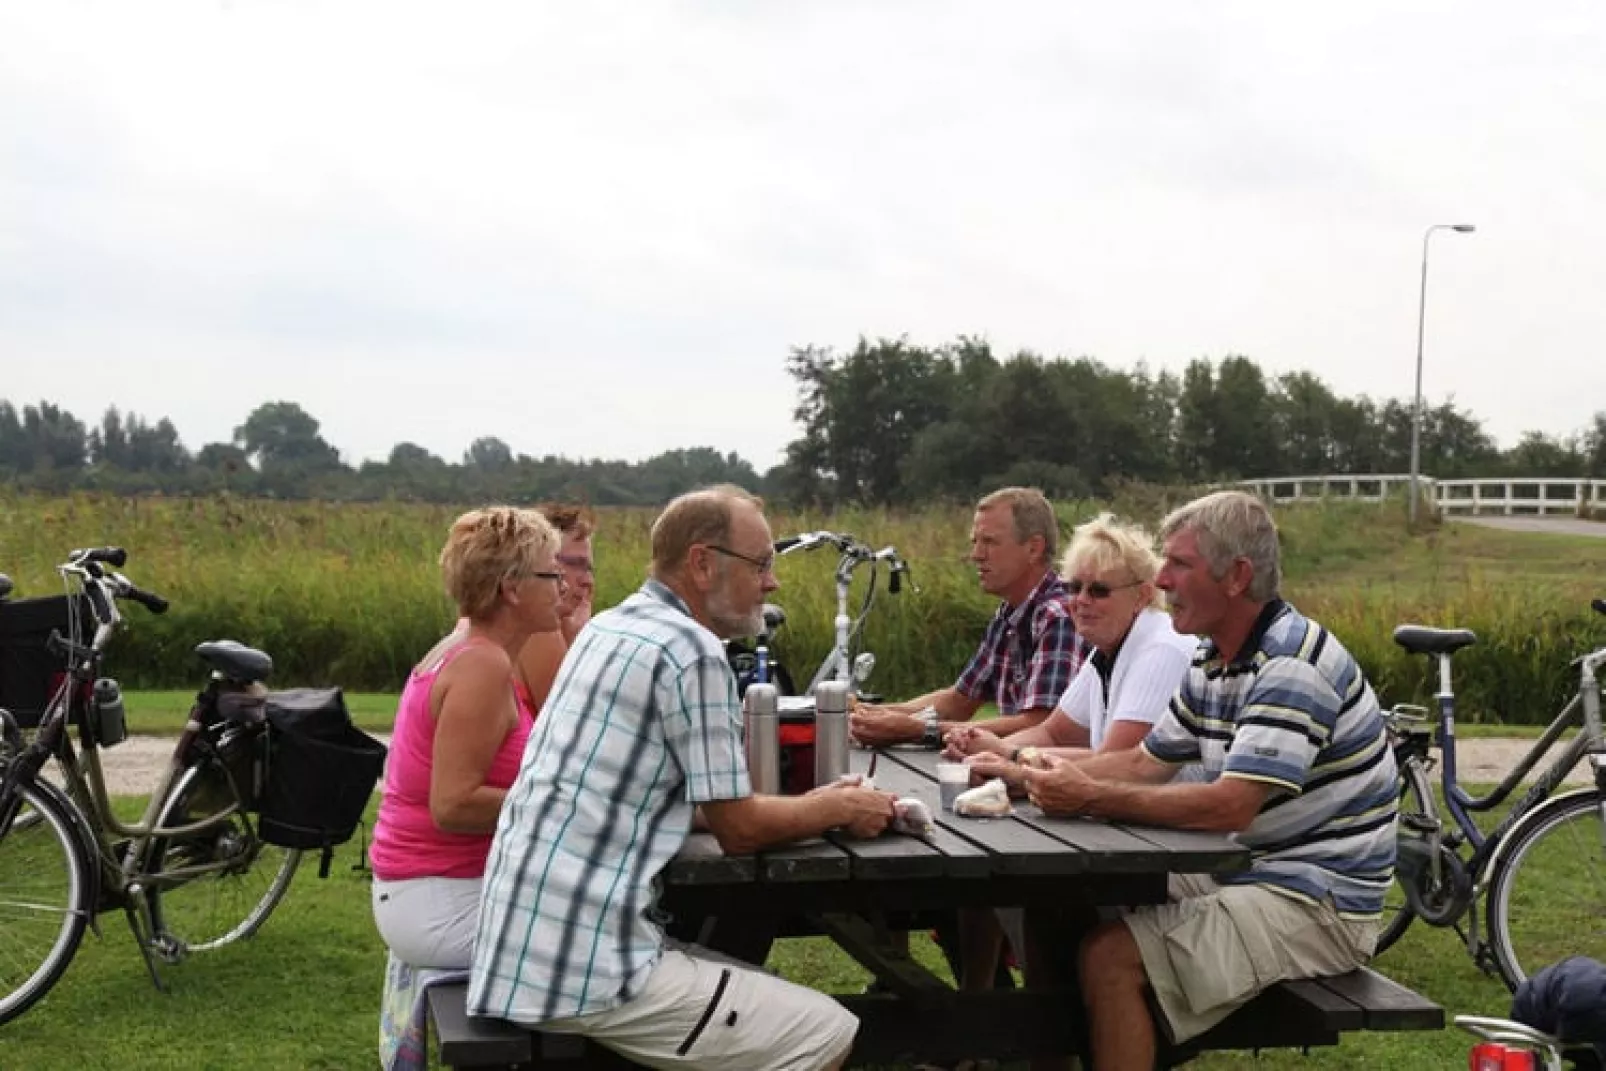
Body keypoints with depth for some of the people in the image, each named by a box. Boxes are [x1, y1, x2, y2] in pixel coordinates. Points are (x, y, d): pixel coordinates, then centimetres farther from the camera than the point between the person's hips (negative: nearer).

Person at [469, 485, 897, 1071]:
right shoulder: (691, 650, -14)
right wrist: (842, 808, 8)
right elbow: (739, 829, -8)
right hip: (583, 965, -9)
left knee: (766, 991, 23)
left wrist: (812, 802, 18)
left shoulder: (611, 627, 14)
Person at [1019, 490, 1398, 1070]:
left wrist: (1090, 799, -23)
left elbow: (1230, 806, -28)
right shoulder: (1213, 661, 9)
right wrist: (1026, 771, -1)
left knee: (1111, 956, -22)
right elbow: (1144, 763, 13)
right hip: (1244, 871, 9)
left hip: (1318, 902, -9)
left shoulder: (1292, 666, -21)